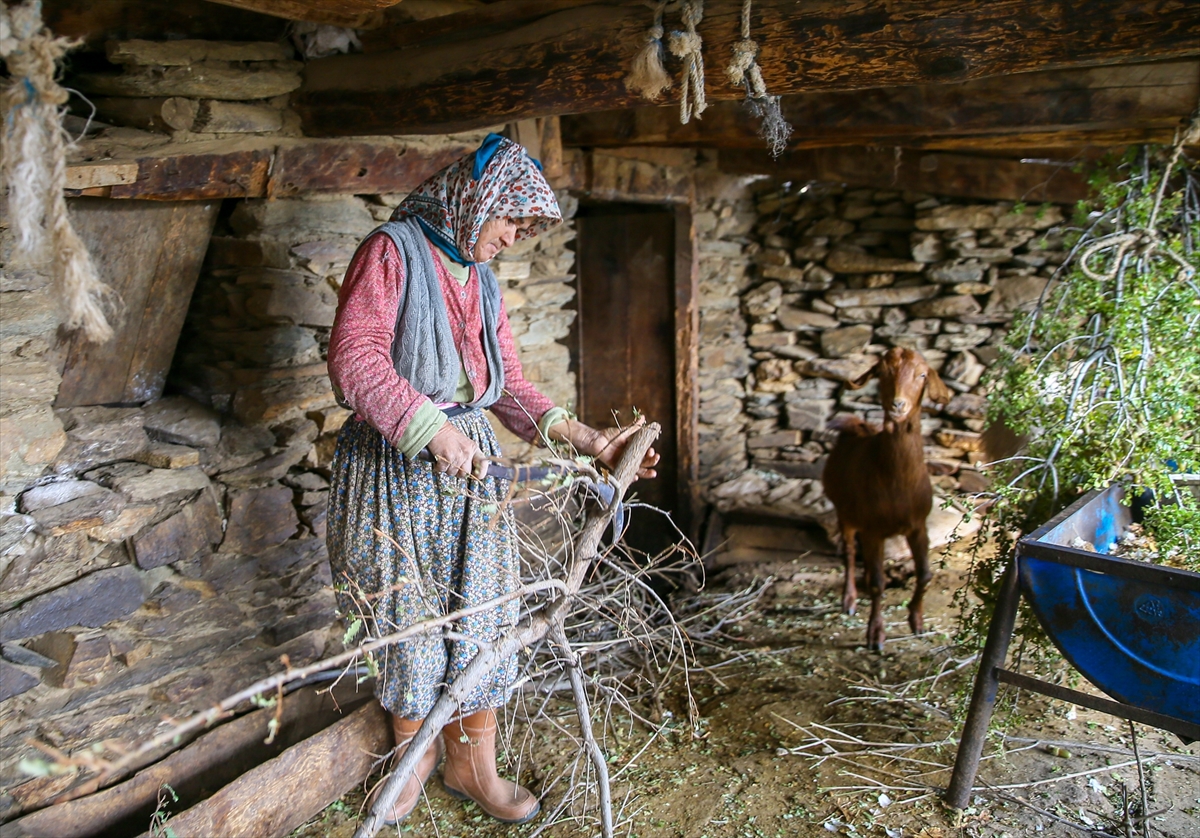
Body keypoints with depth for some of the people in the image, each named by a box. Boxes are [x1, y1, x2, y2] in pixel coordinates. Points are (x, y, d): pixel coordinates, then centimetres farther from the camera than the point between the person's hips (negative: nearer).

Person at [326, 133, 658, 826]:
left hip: (470, 463, 6)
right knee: (411, 617, 7)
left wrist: (588, 439, 3)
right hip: (397, 464, -5)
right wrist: (432, 428, -25)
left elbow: (509, 384, 13)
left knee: (481, 613, 7)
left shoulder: (482, 280, 15)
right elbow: (354, 360, -17)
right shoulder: (392, 253, -5)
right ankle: (415, 755, 29)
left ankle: (472, 764, 24)